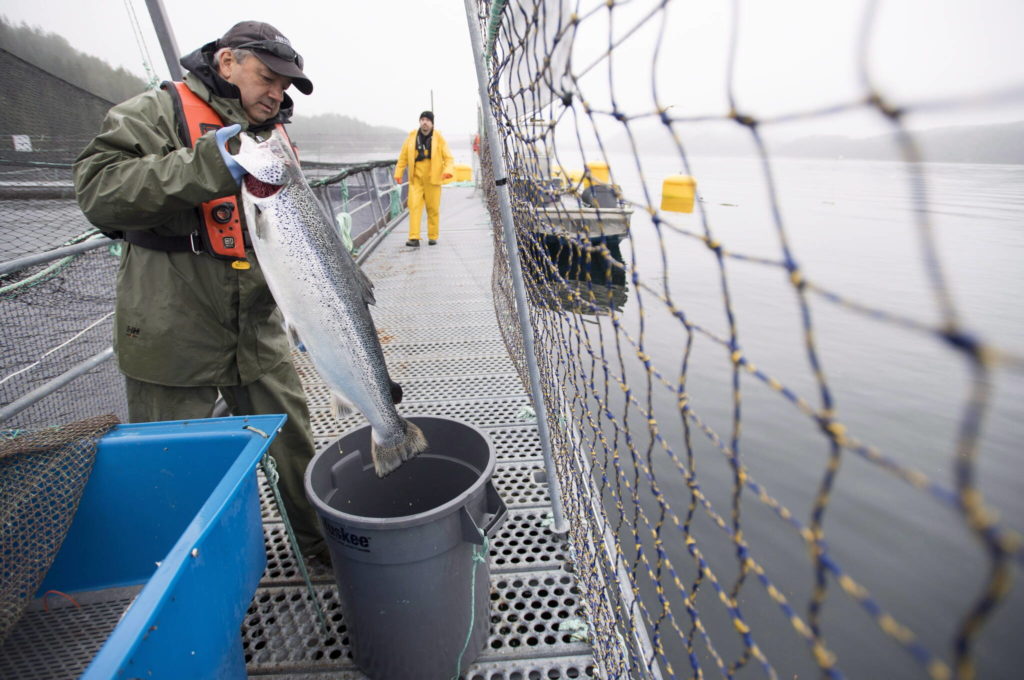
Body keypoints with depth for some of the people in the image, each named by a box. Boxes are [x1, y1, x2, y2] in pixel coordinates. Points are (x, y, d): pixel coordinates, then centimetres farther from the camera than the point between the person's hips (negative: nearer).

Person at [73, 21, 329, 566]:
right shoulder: (157, 114, -4)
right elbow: (98, 190, -19)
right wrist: (205, 165, -28)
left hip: (258, 336, 5)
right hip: (172, 339, -4)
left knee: (295, 445, 11)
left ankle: (320, 541, 33)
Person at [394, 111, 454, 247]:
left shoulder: (438, 138, 1)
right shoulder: (412, 137, 6)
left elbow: (448, 157, 0)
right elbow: (403, 156, 13)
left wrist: (448, 170, -19)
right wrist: (398, 173, 9)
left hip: (432, 179, -1)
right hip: (416, 178, 1)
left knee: (433, 209, 4)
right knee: (414, 206, -10)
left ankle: (433, 237, 18)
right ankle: (414, 238, -12)